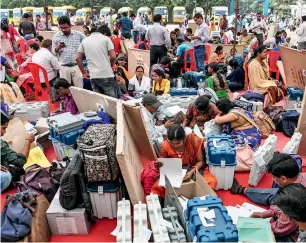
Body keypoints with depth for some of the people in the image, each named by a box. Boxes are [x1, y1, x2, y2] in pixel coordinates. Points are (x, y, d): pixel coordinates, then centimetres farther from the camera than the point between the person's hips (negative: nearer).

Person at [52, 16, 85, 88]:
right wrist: (58, 48, -14)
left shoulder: (79, 34, 1)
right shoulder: (56, 36, 4)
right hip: (64, 67, 1)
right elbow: (53, 52, 6)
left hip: (77, 66, 0)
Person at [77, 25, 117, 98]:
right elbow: (113, 57, -6)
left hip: (93, 76, 4)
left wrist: (84, 73, 18)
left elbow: (78, 58, 10)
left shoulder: (84, 41, 14)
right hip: (106, 75, -4)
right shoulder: (106, 38, 2)